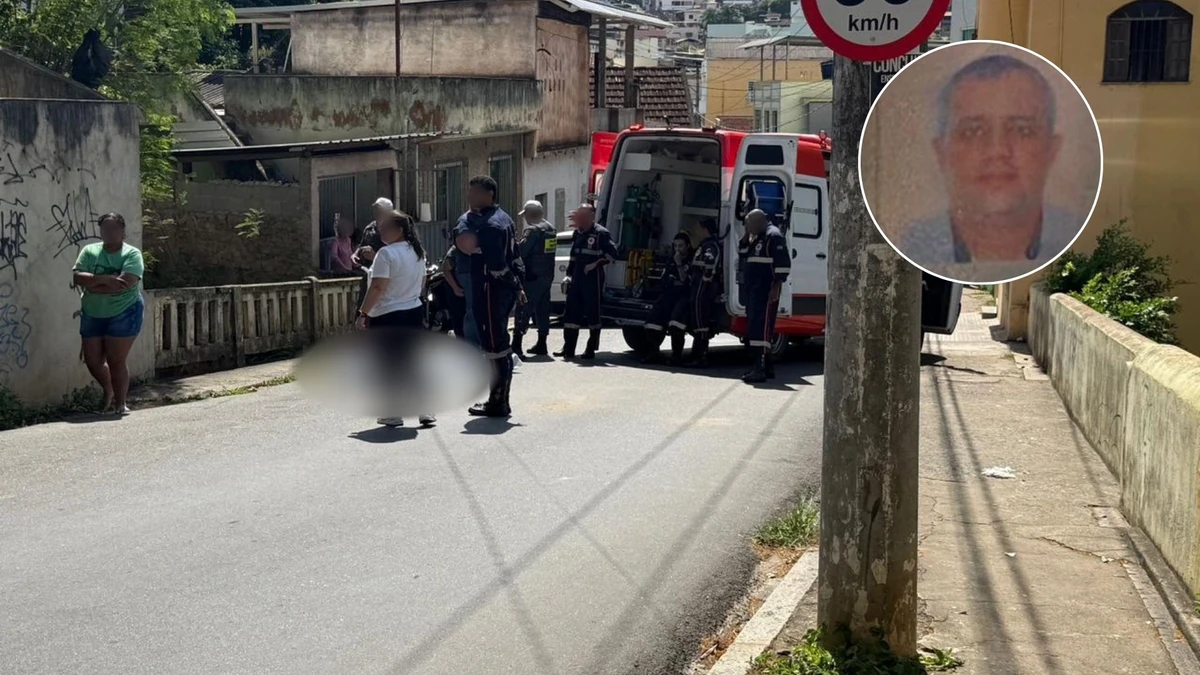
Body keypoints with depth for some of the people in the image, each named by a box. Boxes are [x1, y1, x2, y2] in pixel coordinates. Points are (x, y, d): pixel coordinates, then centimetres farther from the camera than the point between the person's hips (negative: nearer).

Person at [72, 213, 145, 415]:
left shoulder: (132, 254, -8)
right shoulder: (89, 251, 4)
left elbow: (126, 283, -23)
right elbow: (77, 278, -9)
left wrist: (92, 284, -16)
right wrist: (105, 279, -24)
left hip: (123, 314, -5)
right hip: (92, 315, 5)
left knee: (116, 360, -5)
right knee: (92, 360, 9)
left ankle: (120, 402, 10)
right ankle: (109, 391, 36)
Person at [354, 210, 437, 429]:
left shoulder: (386, 253, -17)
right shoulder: (418, 252, 10)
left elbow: (377, 287, -21)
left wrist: (363, 313, -16)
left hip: (387, 317, -8)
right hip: (415, 312, 8)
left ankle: (394, 414, 4)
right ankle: (425, 411, 10)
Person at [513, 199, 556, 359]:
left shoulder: (532, 230, -15)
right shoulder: (551, 229, 13)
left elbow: (521, 251, -20)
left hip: (532, 277, -8)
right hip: (547, 275, 8)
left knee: (523, 310, -8)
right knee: (542, 309, 14)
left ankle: (516, 346, -12)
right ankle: (541, 344, 18)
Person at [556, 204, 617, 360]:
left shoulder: (600, 233, -9)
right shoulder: (577, 233, 14)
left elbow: (612, 253, -12)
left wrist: (596, 264, -17)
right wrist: (569, 274, 15)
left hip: (593, 279, -7)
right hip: (577, 278, 7)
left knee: (593, 314, 1)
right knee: (571, 313, 6)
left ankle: (591, 349, 8)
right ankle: (568, 349, 12)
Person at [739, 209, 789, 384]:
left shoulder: (773, 236, -9)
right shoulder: (757, 239, 23)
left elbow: (783, 263, -17)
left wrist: (777, 286, -20)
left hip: (767, 291, -11)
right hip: (754, 290, 11)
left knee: (761, 327, -15)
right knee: (754, 328, 11)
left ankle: (760, 370, -20)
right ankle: (767, 367, 19)